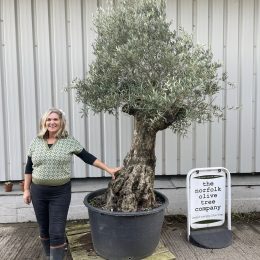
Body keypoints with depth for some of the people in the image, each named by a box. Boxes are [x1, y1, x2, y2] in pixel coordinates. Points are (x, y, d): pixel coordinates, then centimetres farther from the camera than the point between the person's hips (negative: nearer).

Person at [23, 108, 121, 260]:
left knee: (57, 232, -1)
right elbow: (29, 168, 8)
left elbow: (88, 157, -2)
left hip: (61, 192, -3)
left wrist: (109, 169, -5)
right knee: (44, 230, 16)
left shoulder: (69, 141, -5)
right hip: (38, 191, 3)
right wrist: (26, 190, 7)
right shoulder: (36, 141, 2)